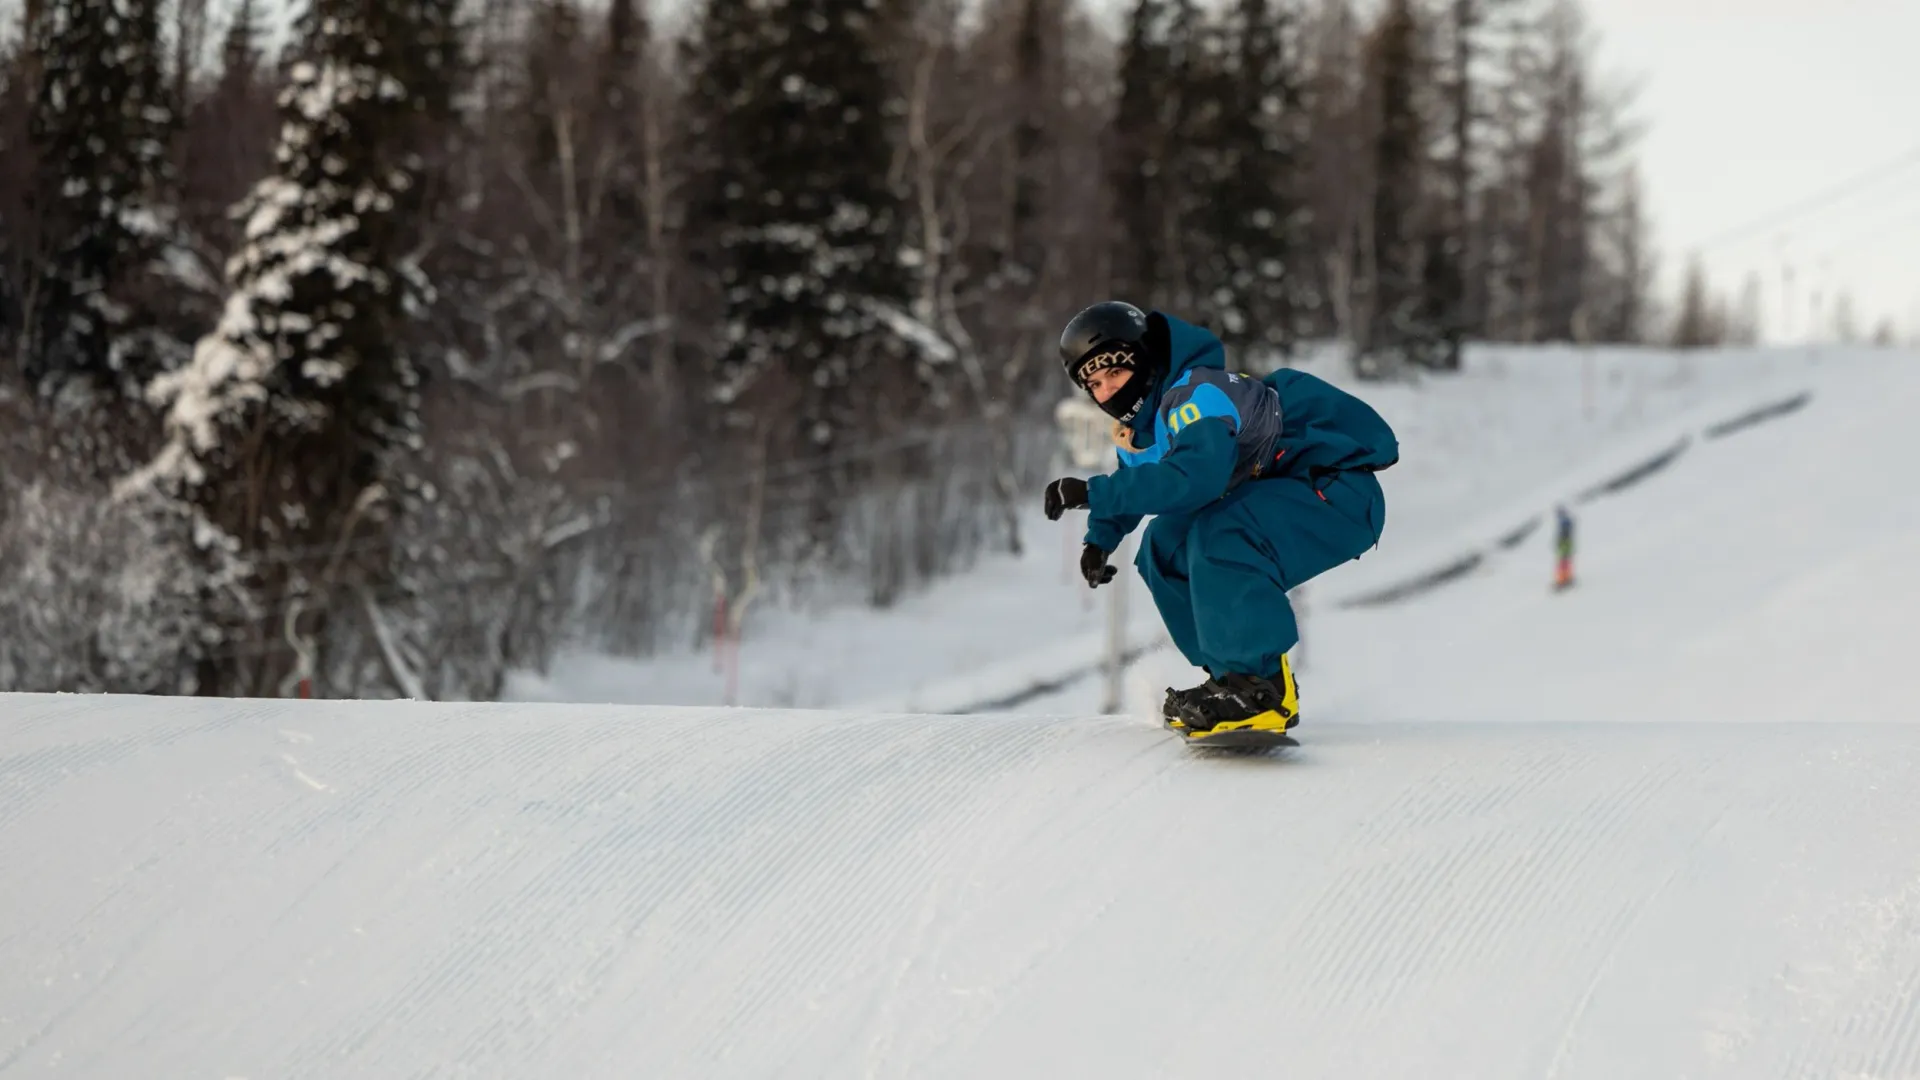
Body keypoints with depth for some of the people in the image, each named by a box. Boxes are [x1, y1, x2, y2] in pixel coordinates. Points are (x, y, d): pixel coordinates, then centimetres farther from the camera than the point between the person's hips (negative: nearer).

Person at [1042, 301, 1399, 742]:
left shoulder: (1197, 395, -25)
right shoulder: (1137, 429, 7)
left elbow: (1195, 477, -41)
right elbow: (1132, 482, 28)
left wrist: (1092, 493, -38)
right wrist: (1100, 537, 12)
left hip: (1340, 490, -11)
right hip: (1275, 496, 11)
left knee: (1220, 537, -32)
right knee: (1164, 548, 8)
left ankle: (1264, 686, -29)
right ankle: (1234, 677, 10)